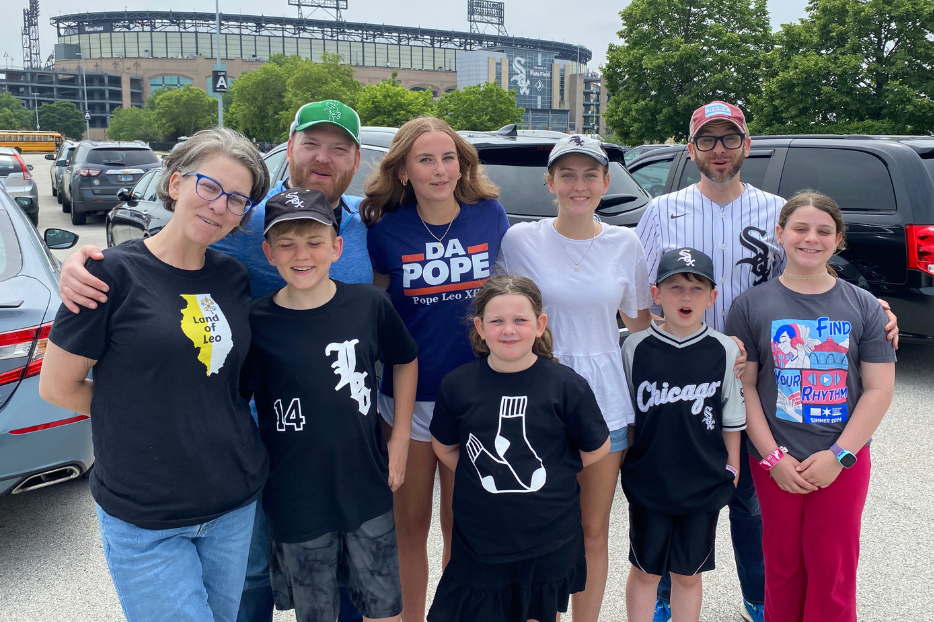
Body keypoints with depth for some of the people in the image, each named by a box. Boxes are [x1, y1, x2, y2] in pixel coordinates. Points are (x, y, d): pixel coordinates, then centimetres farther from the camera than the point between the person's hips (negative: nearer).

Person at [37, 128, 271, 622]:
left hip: (237, 506, 5)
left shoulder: (235, 278, 2)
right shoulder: (115, 273, -12)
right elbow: (56, 386, -7)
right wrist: (143, 414, -4)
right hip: (146, 524, -4)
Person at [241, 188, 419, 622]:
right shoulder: (256, 323, -11)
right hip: (296, 500, -1)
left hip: (369, 490, 1)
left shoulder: (369, 304, -8)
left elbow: (405, 361, 9)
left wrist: (400, 438, 6)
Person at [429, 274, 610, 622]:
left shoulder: (566, 385, -10)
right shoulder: (457, 385, -5)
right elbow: (444, 447, 9)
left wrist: (550, 477, 3)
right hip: (478, 541, 1)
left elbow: (596, 449, 2)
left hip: (550, 545, 0)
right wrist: (483, 479, 2)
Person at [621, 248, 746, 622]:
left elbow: (732, 419, 3)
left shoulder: (725, 351, -5)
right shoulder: (636, 348, -6)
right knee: (644, 571, 13)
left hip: (705, 485, 0)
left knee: (688, 574, 14)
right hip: (647, 482, 0)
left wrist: (731, 469, 4)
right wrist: (625, 463, 4)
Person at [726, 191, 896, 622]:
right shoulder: (752, 305, -1)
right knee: (783, 566, 11)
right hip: (776, 461, 0)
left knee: (834, 572, 7)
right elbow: (744, 386, -3)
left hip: (843, 462, 1)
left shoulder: (863, 306, 2)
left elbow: (879, 389, -1)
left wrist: (839, 455, -10)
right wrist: (773, 457, -10)